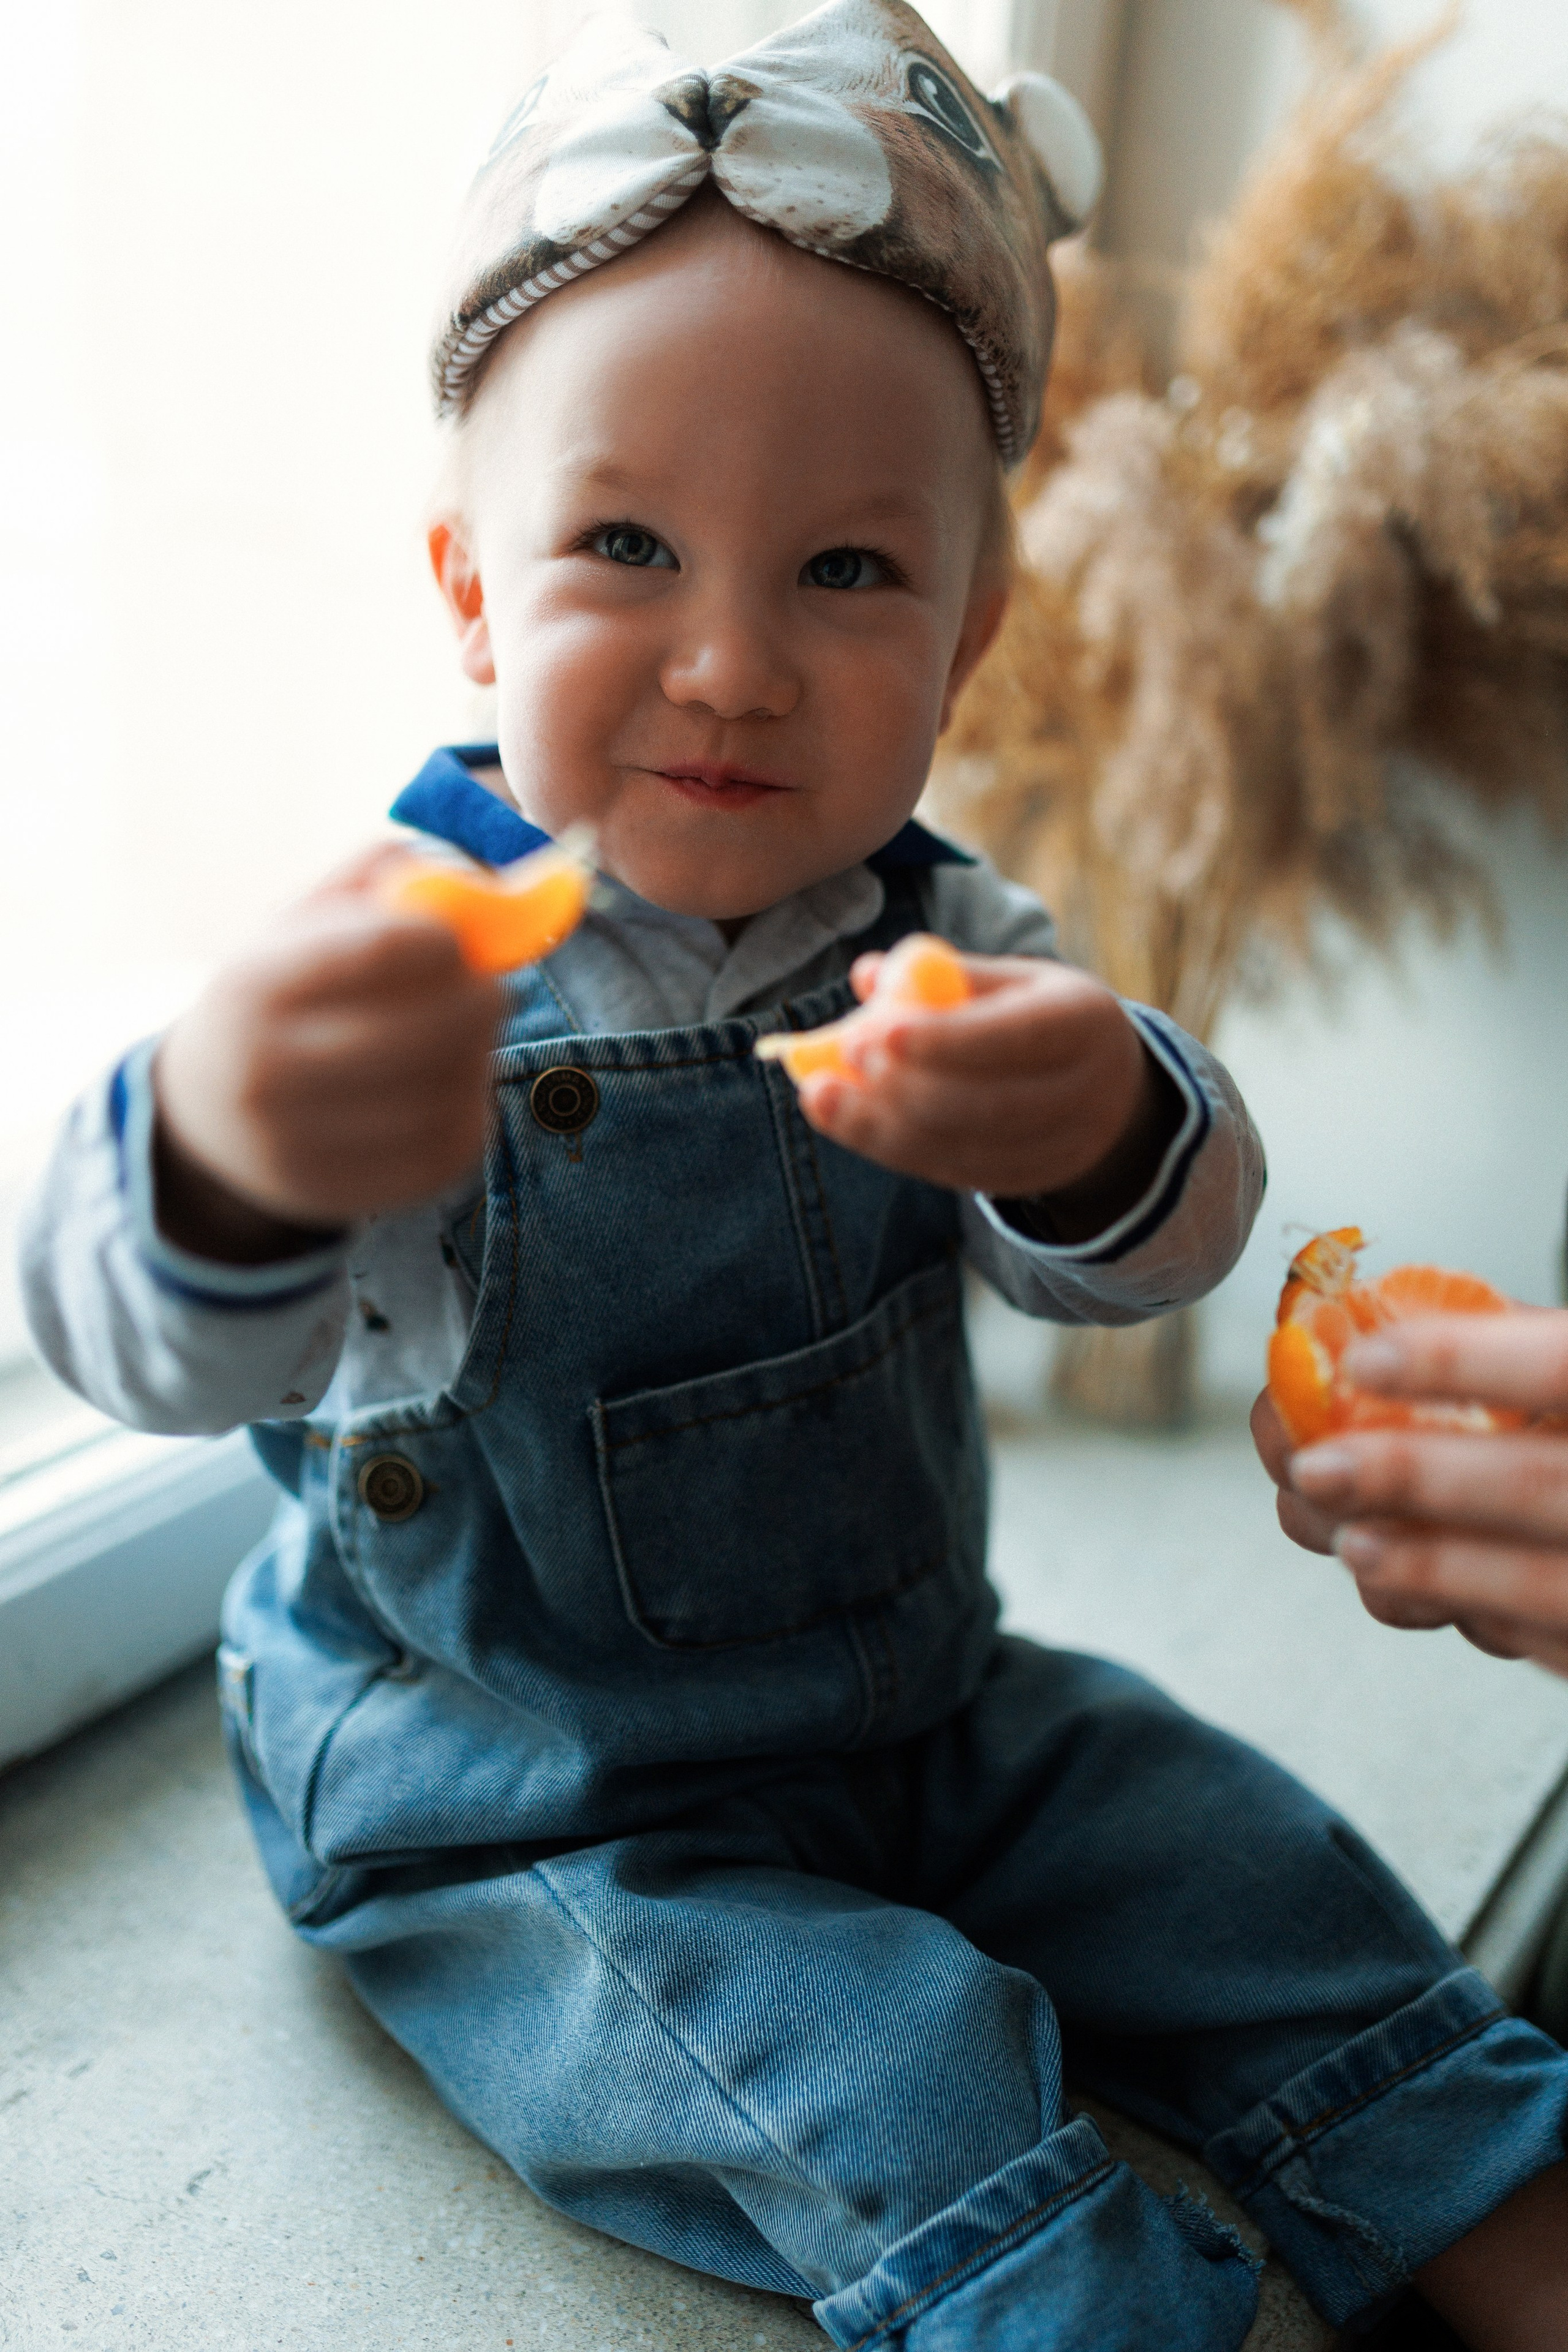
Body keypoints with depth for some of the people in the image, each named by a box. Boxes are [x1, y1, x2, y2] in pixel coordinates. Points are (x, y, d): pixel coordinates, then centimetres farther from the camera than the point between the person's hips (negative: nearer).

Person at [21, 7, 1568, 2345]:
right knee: (882, 2071, -23)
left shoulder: (931, 934, -6)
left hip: (915, 1709, 5)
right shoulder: (410, 976, -21)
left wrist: (1094, 1123, -42)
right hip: (519, 1818, -4)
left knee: (1253, 1870, 6)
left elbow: (1156, 1249, -16)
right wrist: (229, 1154, -60)